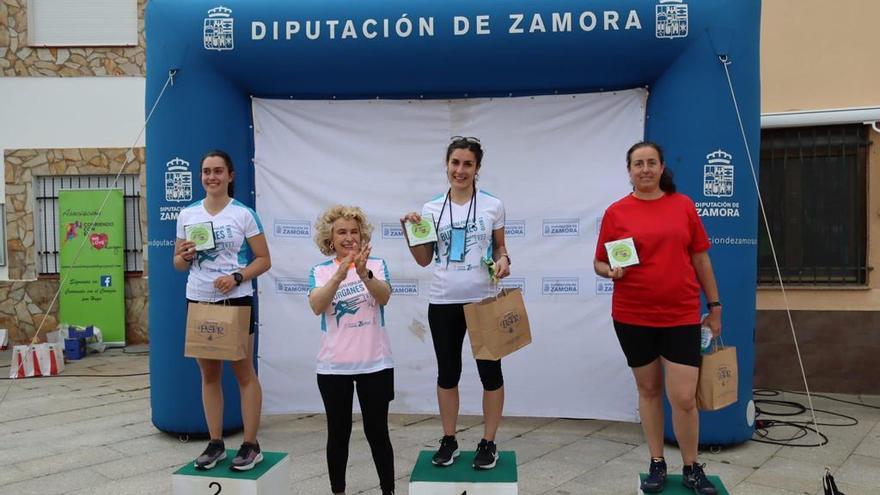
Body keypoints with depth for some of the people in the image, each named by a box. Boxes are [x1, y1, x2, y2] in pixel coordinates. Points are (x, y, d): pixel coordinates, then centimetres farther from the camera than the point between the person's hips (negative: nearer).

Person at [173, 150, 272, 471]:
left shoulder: (244, 214, -5)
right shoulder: (187, 214, 6)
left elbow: (264, 260, -4)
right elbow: (178, 264, 13)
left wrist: (237, 277, -19)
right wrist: (184, 256, -10)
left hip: (235, 301, -4)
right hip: (199, 301, 4)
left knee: (244, 373, 3)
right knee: (209, 374, 12)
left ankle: (251, 445, 13)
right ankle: (216, 443, 23)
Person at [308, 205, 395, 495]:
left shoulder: (376, 265, -1)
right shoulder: (320, 272, 0)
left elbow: (384, 297, -18)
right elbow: (316, 306, -18)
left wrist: (364, 274, -37)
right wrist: (339, 275, -33)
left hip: (375, 364, -1)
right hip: (333, 366, 1)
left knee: (377, 431, 7)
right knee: (338, 433, 12)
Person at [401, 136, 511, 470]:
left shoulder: (493, 205, -1)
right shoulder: (431, 208, 3)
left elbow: (500, 247, 9)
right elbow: (424, 260, 6)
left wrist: (503, 261, -12)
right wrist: (409, 231, -8)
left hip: (484, 300, -1)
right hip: (443, 302, 2)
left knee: (490, 370, 6)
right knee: (448, 372, 12)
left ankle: (488, 443, 21)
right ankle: (449, 440, 27)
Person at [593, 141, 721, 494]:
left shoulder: (683, 205, 2)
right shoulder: (616, 213, -1)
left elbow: (700, 258, 7)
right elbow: (599, 263, 4)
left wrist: (714, 305, 8)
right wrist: (611, 271, -18)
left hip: (681, 315, 0)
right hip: (632, 316, 0)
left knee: (684, 397, -2)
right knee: (649, 390, 13)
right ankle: (657, 464, 29)